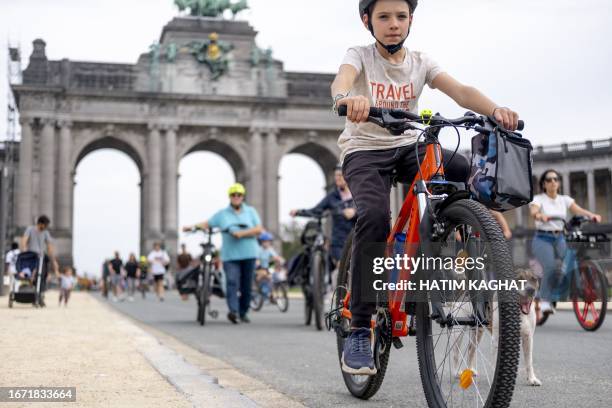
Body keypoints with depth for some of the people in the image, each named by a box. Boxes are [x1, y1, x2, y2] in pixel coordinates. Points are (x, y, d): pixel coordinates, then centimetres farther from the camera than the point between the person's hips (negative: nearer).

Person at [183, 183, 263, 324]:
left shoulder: (251, 211, 11)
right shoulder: (222, 214, 12)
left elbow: (258, 230, 0)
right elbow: (207, 224, 12)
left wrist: (242, 233, -13)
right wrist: (193, 226, -5)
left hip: (248, 254, 1)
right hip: (230, 255, -1)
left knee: (246, 285, 4)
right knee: (232, 282, -18)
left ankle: (243, 312, 16)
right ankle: (233, 311, -27)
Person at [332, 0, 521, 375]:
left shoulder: (421, 62, 4)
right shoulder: (360, 56, -4)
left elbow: (459, 90, -14)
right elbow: (342, 80, -29)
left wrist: (495, 109, -36)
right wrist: (348, 97, -55)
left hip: (408, 146, 3)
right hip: (365, 150, -3)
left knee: (469, 172, -25)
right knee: (374, 215, -32)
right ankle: (359, 332, -25)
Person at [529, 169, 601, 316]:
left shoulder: (564, 199, 10)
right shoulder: (538, 199, -1)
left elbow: (578, 209, -8)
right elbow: (533, 211, -23)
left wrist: (592, 215, -29)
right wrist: (540, 215, -47)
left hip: (559, 239, 4)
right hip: (542, 239, -4)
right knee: (551, 267, -27)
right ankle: (545, 301, -17)